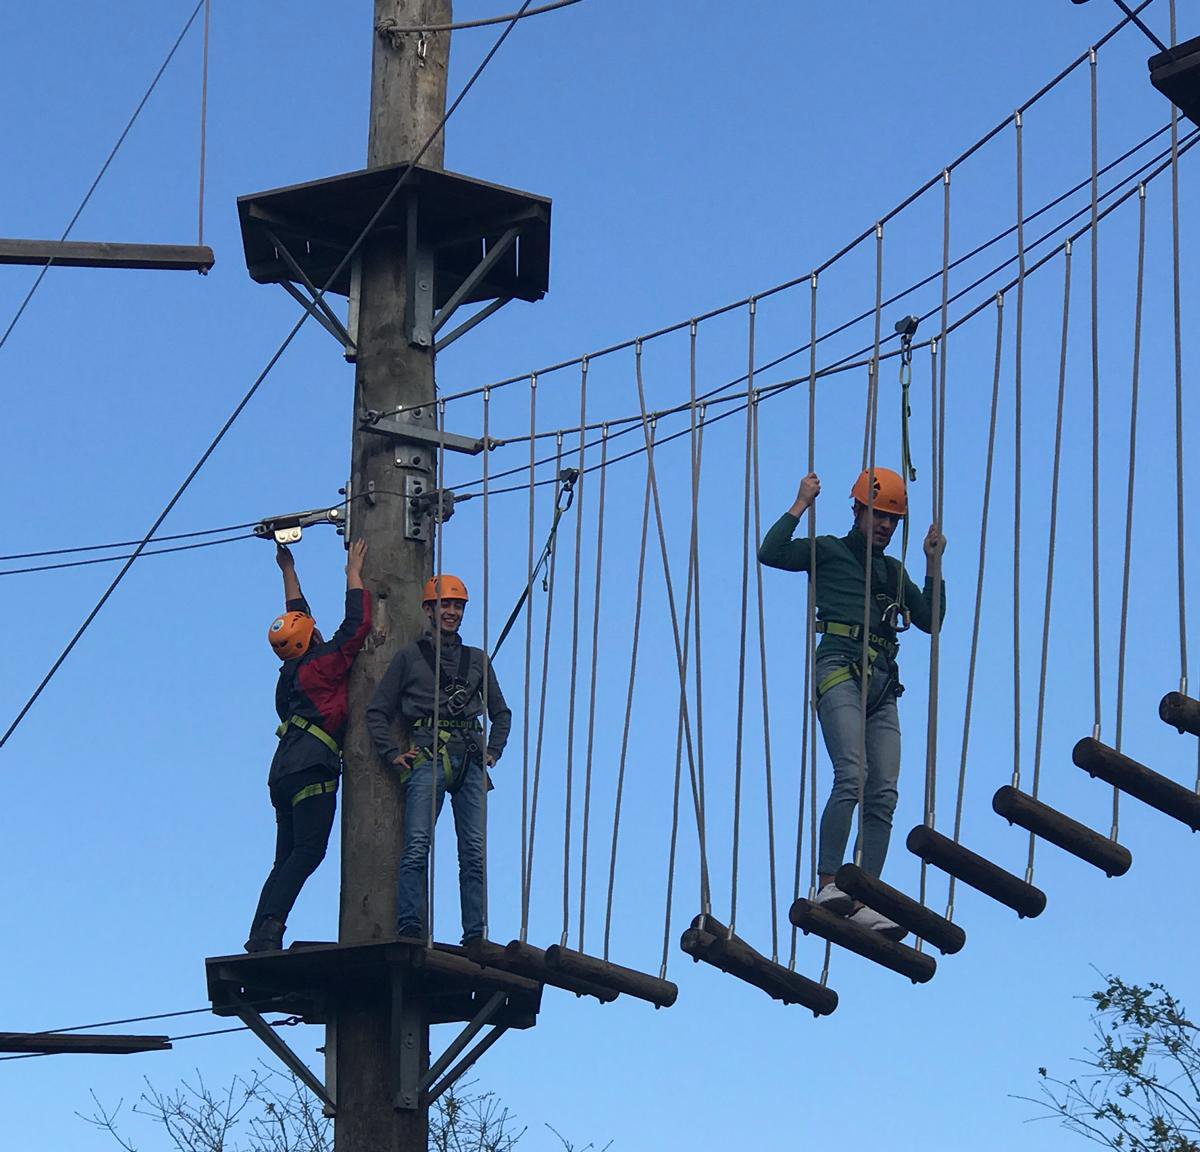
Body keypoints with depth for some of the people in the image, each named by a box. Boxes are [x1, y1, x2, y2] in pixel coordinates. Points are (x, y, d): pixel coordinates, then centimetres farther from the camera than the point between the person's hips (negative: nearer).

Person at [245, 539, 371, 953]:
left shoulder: (294, 668, 20)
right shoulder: (323, 664, -1)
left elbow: (298, 617, 35)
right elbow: (357, 624, -2)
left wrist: (289, 571, 45)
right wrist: (354, 571, 9)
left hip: (285, 771, 9)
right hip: (310, 767, -9)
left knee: (287, 859, 6)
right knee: (308, 851, -17)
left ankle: (262, 934, -6)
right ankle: (268, 927, -31)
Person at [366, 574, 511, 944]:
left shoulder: (477, 660, 20)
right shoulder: (409, 657, 12)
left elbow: (500, 712, 29)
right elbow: (377, 712, 13)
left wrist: (493, 752, 15)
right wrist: (393, 753, 2)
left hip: (470, 758, 3)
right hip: (428, 756, -3)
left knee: (475, 850, -4)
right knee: (417, 844, -16)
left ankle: (475, 934, -4)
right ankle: (409, 926, -21)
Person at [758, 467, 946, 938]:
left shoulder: (893, 570, 29)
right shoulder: (828, 551, 12)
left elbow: (930, 620, 23)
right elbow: (770, 553, -3)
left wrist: (933, 563, 18)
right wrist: (801, 504, 0)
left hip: (882, 682, 6)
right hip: (840, 668, -6)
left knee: (883, 794, -8)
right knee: (851, 776, -25)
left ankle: (864, 902, -12)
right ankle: (828, 885, -28)